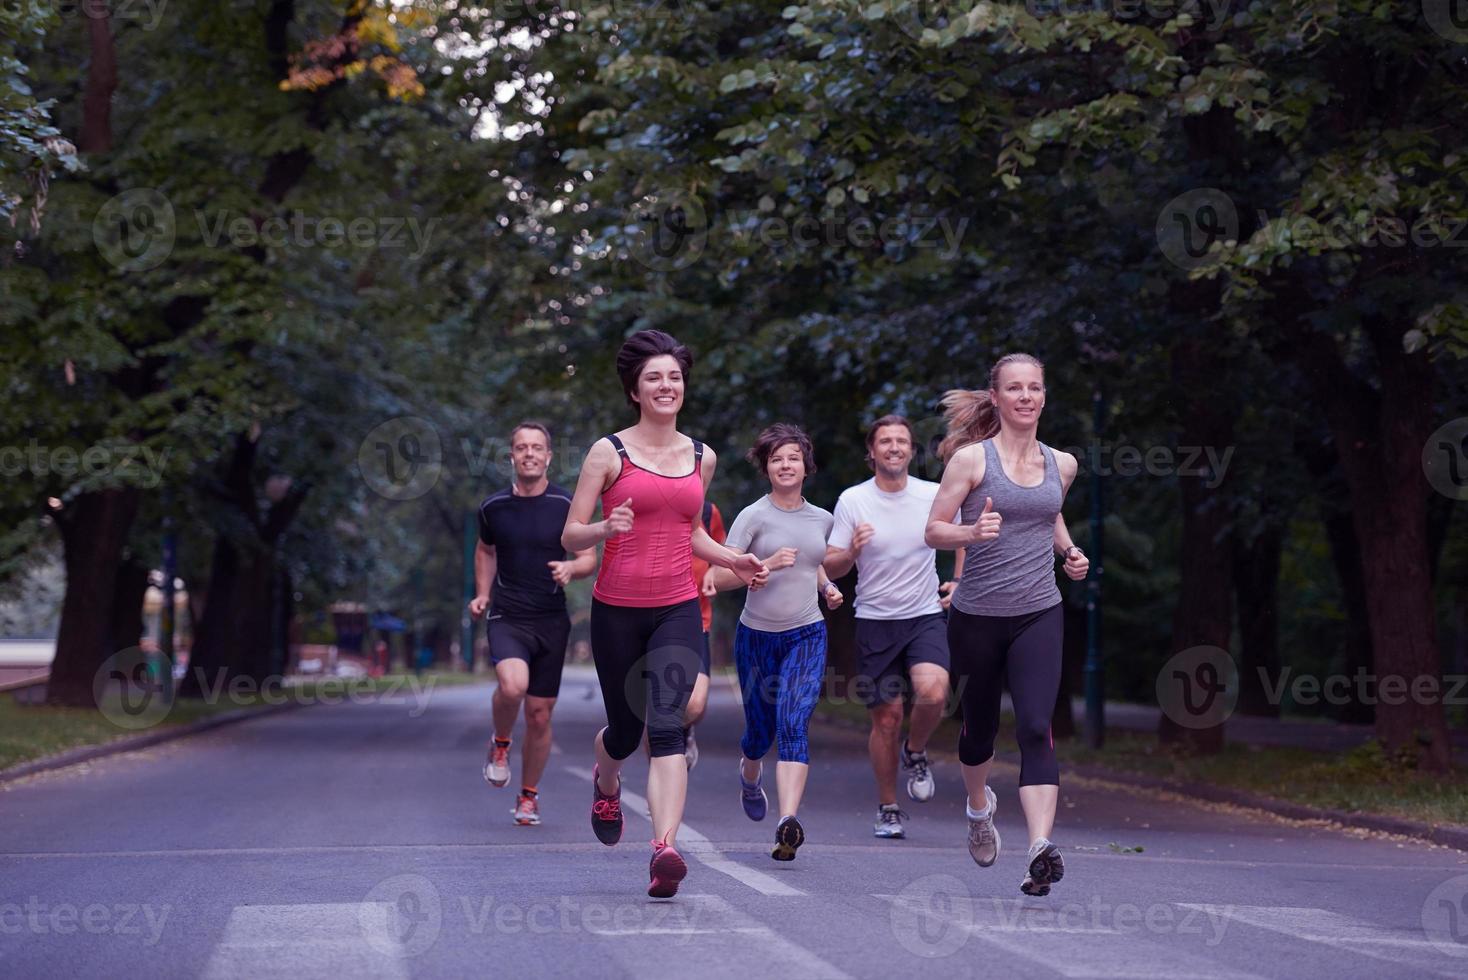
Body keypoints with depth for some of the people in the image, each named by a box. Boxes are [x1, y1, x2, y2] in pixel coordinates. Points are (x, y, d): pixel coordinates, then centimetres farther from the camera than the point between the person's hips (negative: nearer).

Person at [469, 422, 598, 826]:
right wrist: (482, 594, 10)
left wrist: (570, 568, -17)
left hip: (551, 621, 1)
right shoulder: (493, 506, 3)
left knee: (539, 714, 5)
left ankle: (529, 796, 25)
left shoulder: (566, 505, -2)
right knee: (513, 685, -29)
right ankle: (500, 744, 2)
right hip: (507, 617, -1)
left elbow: (590, 558, 4)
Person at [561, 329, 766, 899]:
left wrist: (730, 560, 11)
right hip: (617, 610, -2)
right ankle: (606, 783, 48)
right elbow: (570, 537, -3)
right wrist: (607, 528, -24)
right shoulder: (609, 453, -2)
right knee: (625, 729, 11)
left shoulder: (702, 458, 10)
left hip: (678, 610, 2)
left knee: (667, 725, -16)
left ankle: (665, 849, -27)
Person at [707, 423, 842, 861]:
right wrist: (767, 565, -24)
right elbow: (719, 577, -11)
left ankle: (788, 821, -28)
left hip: (807, 635, 1)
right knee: (760, 730, 12)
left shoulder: (822, 519, 8)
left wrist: (827, 587, 9)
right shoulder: (754, 516, -6)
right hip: (758, 635, -1)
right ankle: (750, 775, 49)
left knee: (794, 724, -18)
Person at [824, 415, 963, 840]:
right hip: (875, 621, 0)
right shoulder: (852, 501, -3)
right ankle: (888, 809, 19)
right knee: (886, 717, 2)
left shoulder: (935, 496, 0)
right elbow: (830, 568, -2)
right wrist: (852, 552, -23)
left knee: (933, 692, -25)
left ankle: (915, 752, 8)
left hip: (926, 617, 0)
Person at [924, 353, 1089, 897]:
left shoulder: (1061, 465, 8)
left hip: (1039, 615, 1)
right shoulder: (971, 458, -4)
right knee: (980, 725, 14)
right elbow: (934, 530, -4)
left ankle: (1041, 848, -27)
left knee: (1036, 727, -17)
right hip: (977, 617, -1)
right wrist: (973, 533, -24)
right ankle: (979, 805, 47)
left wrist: (1069, 552, 10)